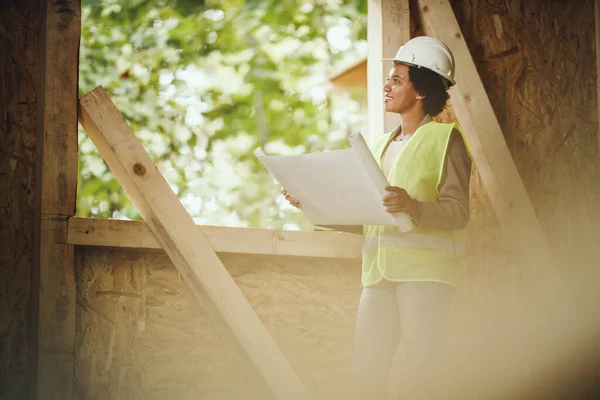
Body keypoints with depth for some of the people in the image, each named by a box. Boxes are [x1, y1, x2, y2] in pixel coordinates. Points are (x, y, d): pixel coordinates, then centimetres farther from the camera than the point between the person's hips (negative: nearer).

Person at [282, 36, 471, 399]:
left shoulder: (445, 138, 1)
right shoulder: (381, 146, 22)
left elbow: (458, 212, -9)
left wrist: (413, 206, -27)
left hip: (426, 272, -6)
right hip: (379, 273, 7)